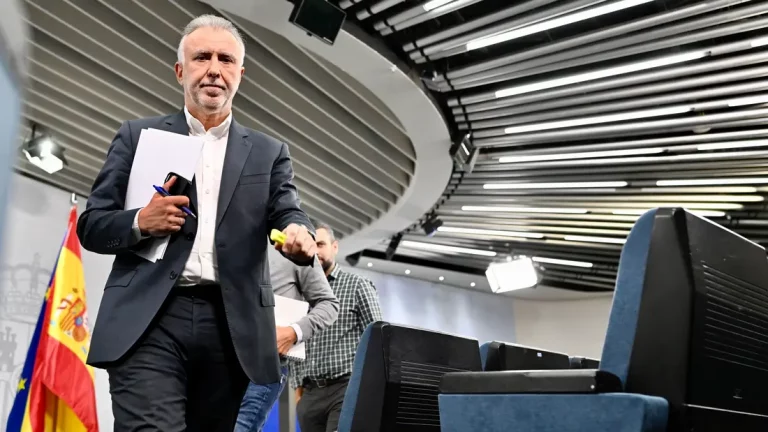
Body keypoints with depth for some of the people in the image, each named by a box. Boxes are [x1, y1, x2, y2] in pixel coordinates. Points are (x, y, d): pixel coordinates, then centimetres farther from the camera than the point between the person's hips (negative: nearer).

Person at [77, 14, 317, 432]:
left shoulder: (269, 152, 15)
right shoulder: (138, 135, 12)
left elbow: (288, 214, 0)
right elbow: (91, 225, 10)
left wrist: (299, 235, -24)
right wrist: (139, 222, -11)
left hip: (232, 325, 2)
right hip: (149, 319, -1)